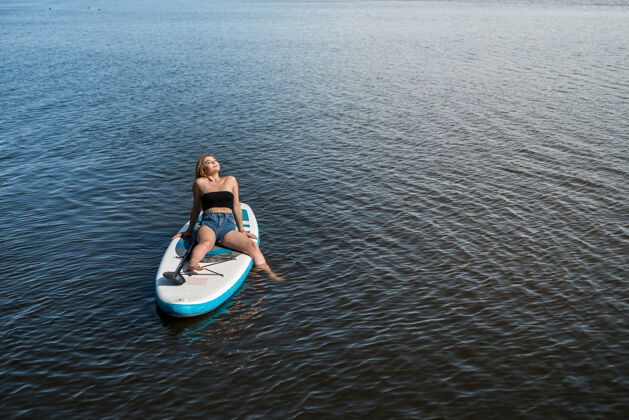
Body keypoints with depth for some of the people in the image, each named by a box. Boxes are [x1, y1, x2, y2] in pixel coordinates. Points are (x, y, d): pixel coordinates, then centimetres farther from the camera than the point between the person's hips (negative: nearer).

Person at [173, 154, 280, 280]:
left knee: (252, 245, -28)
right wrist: (190, 230, 26)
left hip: (228, 226, 2)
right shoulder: (200, 183, 14)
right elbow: (196, 208, 23)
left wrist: (241, 230, 20)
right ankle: (192, 264, -67)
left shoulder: (230, 180, 22)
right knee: (205, 243, -40)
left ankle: (270, 276, -42)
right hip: (208, 223, -2)